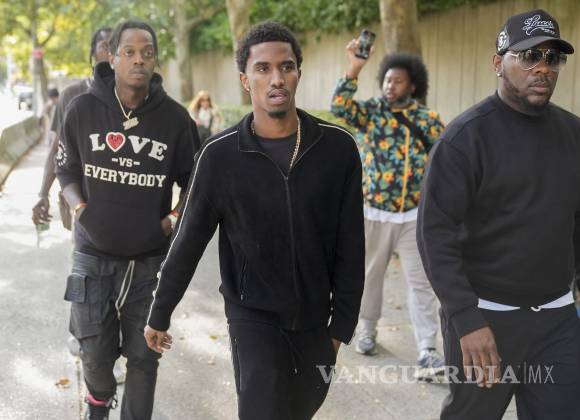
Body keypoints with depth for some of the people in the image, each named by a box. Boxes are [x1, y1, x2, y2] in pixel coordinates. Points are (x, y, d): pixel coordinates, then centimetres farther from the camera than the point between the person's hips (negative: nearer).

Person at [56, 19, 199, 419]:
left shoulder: (174, 117, -5)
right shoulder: (83, 109, -4)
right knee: (96, 352, 12)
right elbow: (67, 169, 9)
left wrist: (176, 219, -7)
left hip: (150, 259, -1)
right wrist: (81, 209, -8)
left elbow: (195, 180, 7)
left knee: (143, 356, 7)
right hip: (93, 255, 1)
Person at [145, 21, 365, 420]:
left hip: (314, 315, 3)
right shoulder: (221, 155, -12)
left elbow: (349, 246, -3)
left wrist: (343, 322, -1)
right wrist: (160, 314, 3)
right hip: (253, 315, -2)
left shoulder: (337, 147, -9)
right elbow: (189, 242, -3)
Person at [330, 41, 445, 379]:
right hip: (374, 212, 0)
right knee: (371, 274, 15)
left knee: (421, 281, -3)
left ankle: (427, 351, -2)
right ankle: (368, 329, 36)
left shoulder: (429, 119, 1)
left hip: (415, 215, 0)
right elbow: (340, 107, -21)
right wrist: (354, 69, -28)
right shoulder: (370, 111, -2)